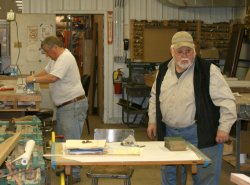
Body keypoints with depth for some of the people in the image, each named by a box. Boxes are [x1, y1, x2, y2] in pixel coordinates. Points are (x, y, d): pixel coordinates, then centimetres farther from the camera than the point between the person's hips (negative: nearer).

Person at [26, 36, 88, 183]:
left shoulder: (66, 58, -20)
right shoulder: (56, 59, 14)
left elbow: (52, 78, -28)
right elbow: (46, 71, 25)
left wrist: (34, 79, -15)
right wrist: (33, 77, 9)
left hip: (73, 106, -11)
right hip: (64, 106, 11)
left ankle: (74, 174, -2)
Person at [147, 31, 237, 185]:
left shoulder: (208, 71, -13)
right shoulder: (164, 70, 5)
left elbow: (226, 100, -13)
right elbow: (155, 97, 18)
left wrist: (224, 128, -17)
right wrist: (152, 121, 13)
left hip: (201, 134, -5)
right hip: (170, 133, 5)